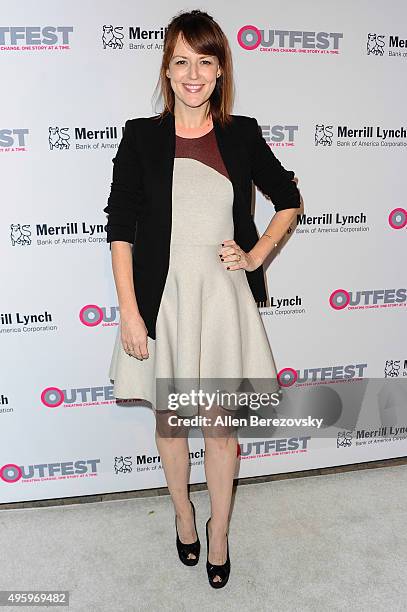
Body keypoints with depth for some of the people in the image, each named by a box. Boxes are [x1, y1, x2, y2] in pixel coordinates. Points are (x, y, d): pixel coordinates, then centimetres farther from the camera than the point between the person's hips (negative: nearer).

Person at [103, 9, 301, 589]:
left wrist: (256, 256, 1)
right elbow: (120, 229, -4)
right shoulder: (141, 136, -3)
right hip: (163, 299, 0)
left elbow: (289, 199, 14)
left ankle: (219, 532, 32)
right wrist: (129, 312, -9)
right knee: (170, 417, 15)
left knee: (221, 422, 8)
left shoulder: (242, 135, 1)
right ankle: (183, 513, 41)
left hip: (223, 297, 1)